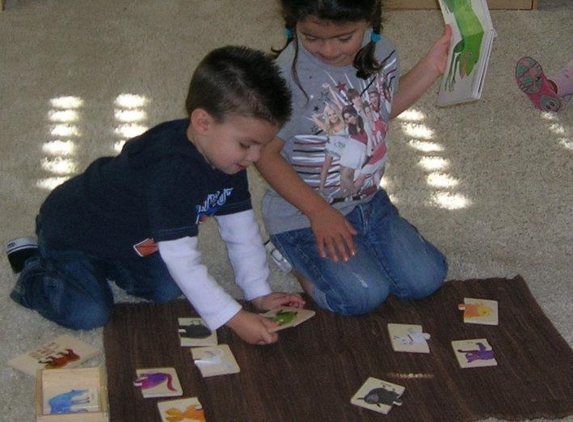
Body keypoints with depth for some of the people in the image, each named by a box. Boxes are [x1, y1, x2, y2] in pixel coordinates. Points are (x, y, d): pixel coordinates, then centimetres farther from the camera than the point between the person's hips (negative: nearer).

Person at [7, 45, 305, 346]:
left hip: (129, 236, 8)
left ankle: (102, 264, 23)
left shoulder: (229, 159, -14)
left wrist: (260, 294, -9)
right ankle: (35, 275, 7)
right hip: (69, 231, -8)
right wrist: (234, 318, -38)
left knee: (169, 290, 3)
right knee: (90, 313, -20)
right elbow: (182, 259, -40)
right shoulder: (174, 173, -42)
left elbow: (242, 231, -4)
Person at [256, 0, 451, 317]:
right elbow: (265, 153, -20)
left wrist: (431, 67, 4)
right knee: (363, 294, -19)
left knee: (426, 279, 0)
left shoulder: (381, 53, -6)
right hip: (303, 213, -6)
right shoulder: (290, 76, -27)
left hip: (369, 199, 6)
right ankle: (298, 258, 8)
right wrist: (318, 212, -20)